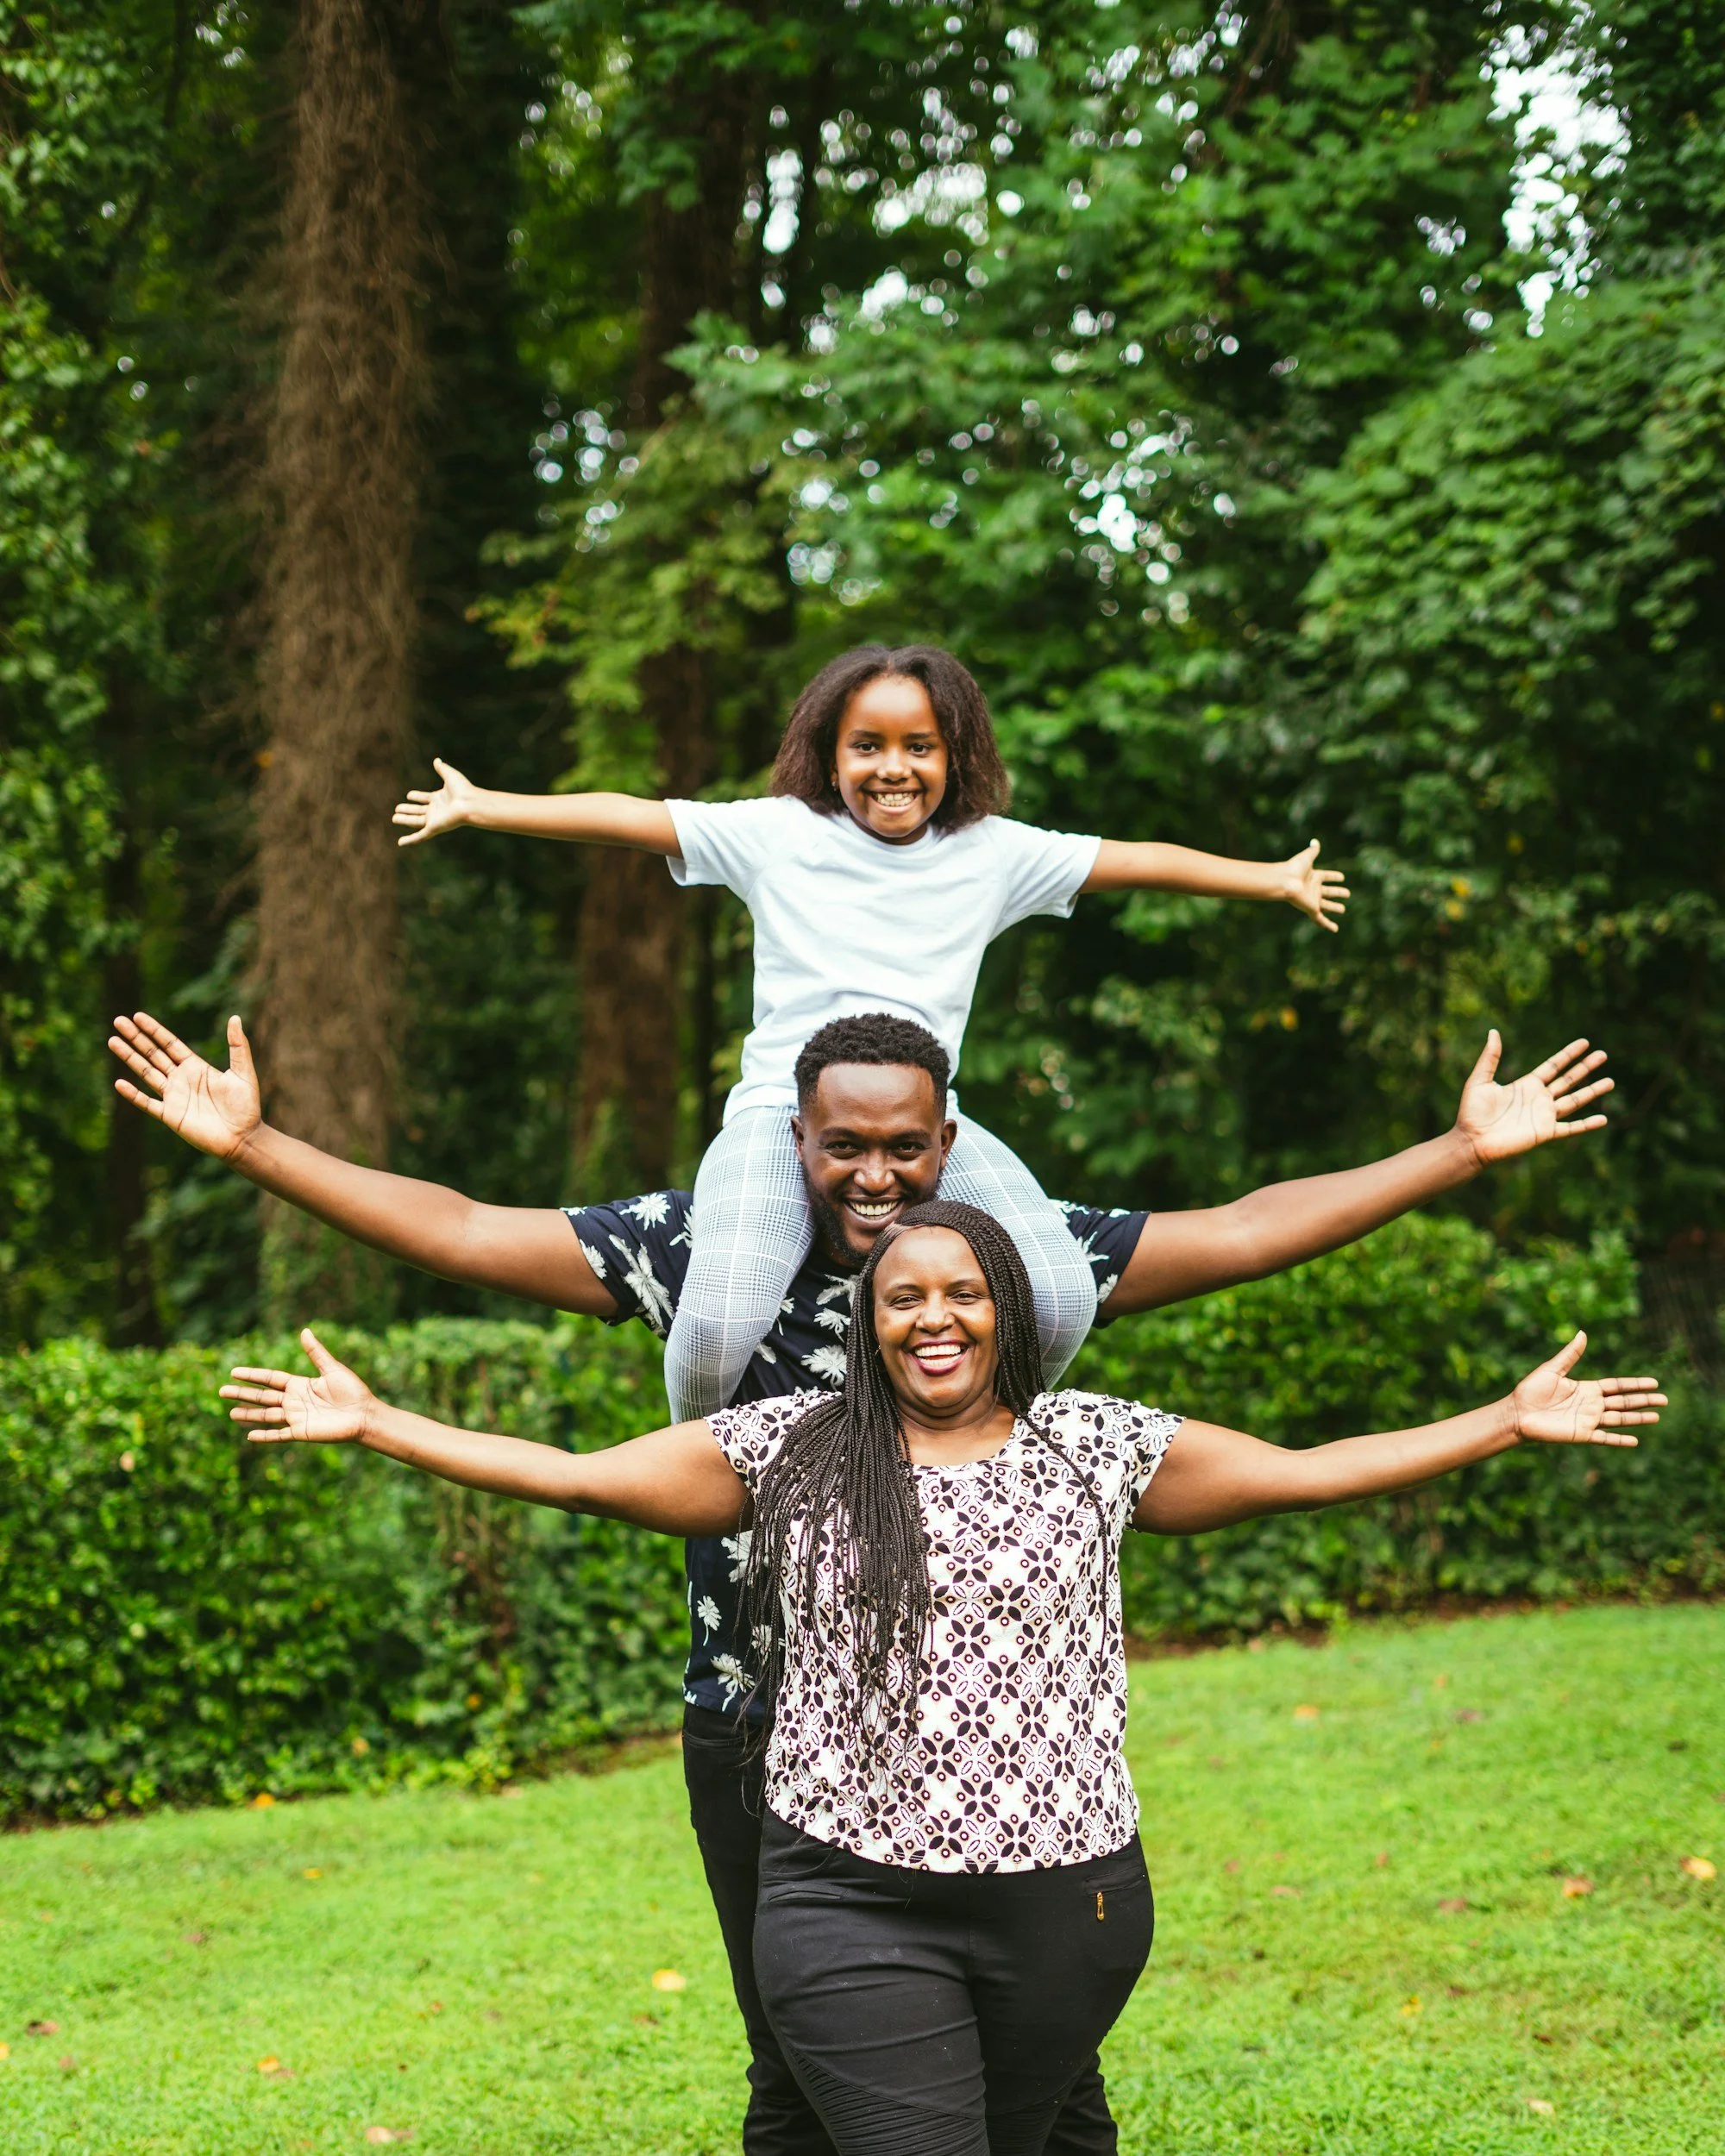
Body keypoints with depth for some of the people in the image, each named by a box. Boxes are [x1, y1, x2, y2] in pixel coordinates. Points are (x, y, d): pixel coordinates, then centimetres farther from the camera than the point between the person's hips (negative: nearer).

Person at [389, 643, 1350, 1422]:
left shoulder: (994, 852, 11)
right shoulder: (776, 835, 7)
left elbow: (1135, 860, 17)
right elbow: (624, 815, 7)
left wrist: (1274, 879, 21)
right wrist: (477, 807, 5)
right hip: (781, 1112, -2)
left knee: (1063, 1301, -23)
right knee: (719, 1328, -28)